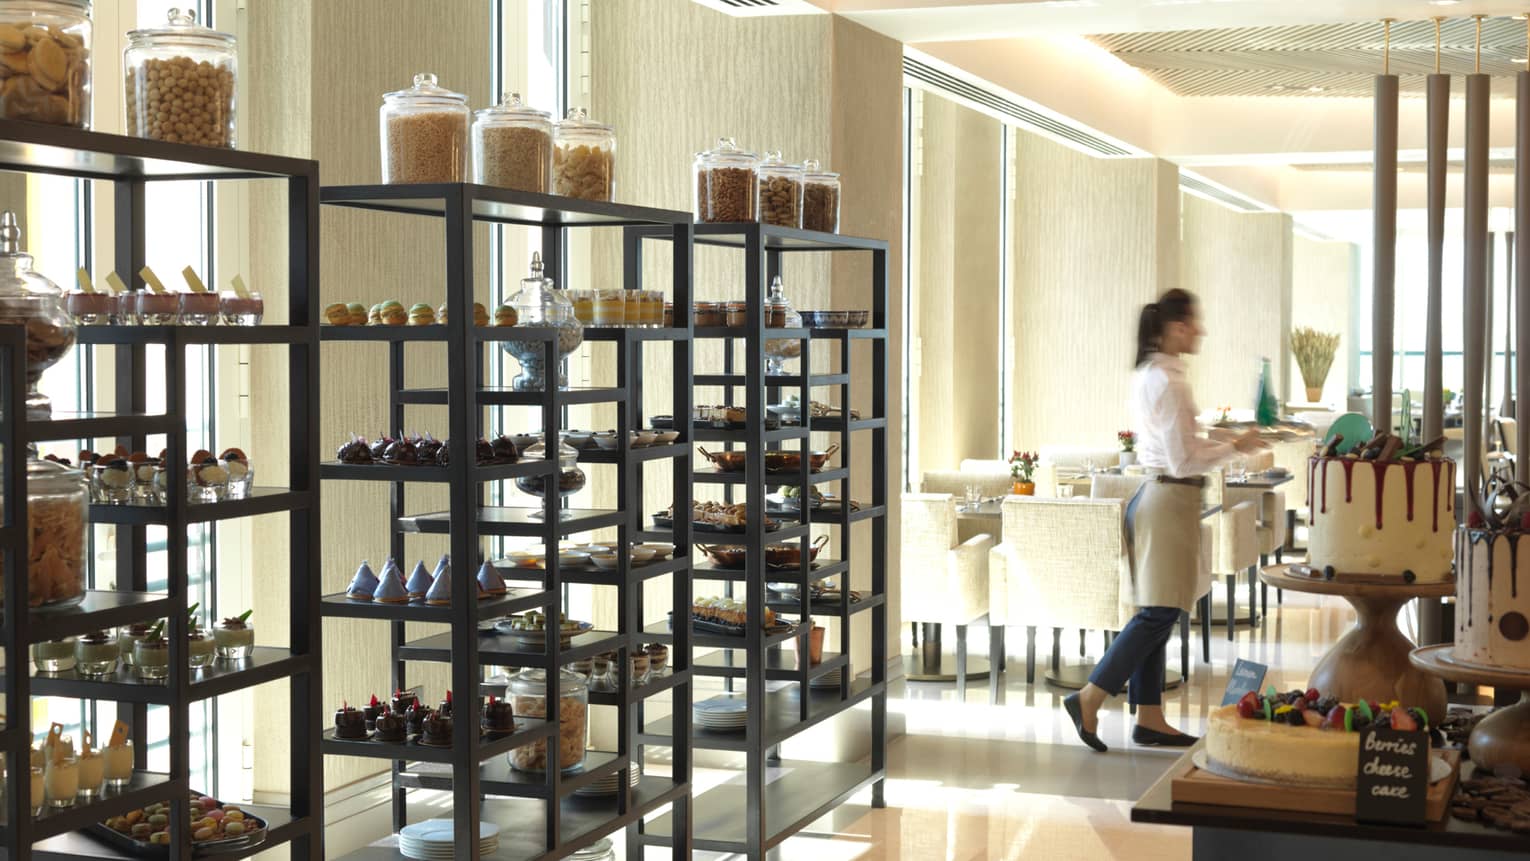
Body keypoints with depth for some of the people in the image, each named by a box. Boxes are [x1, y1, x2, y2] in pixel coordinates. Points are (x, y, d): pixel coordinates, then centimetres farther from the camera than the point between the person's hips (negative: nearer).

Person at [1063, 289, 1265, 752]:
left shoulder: (1146, 375, 12)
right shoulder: (1170, 381, -18)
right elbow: (1183, 460, -19)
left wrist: (1221, 442, 18)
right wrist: (1234, 448, -7)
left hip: (1152, 495, 10)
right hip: (1170, 499, -10)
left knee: (1155, 614, 12)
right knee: (1159, 613, -5)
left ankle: (1149, 718, 16)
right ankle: (1089, 699, -5)